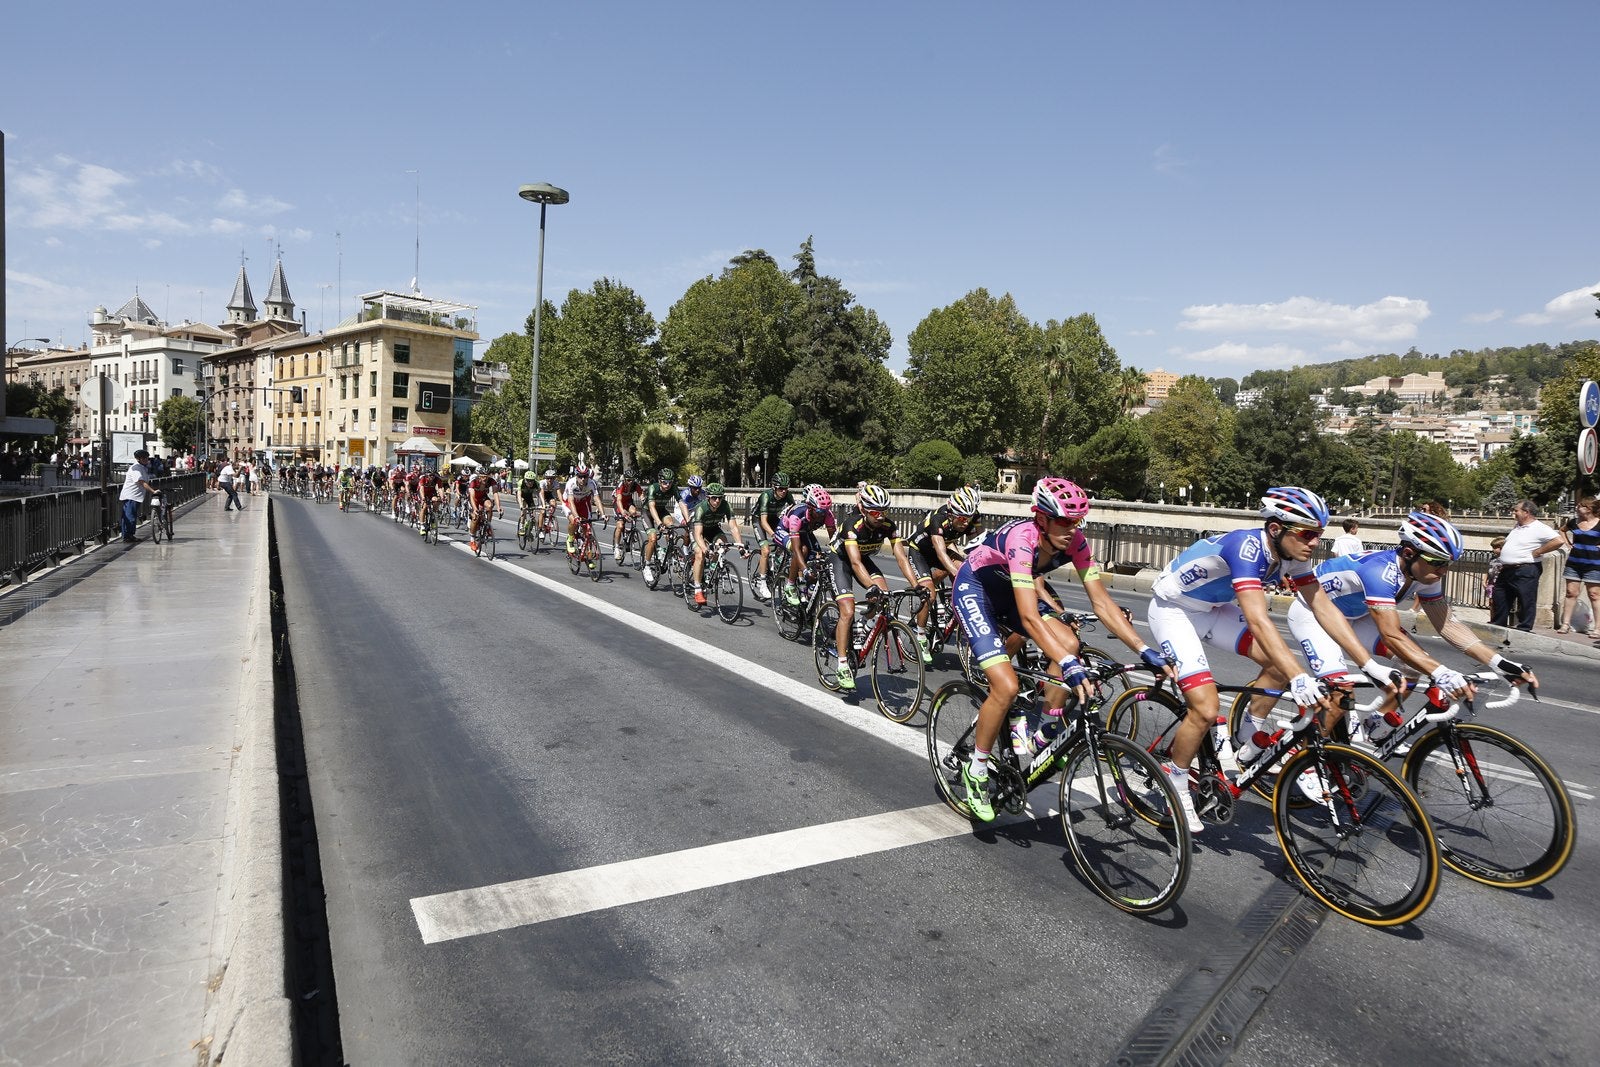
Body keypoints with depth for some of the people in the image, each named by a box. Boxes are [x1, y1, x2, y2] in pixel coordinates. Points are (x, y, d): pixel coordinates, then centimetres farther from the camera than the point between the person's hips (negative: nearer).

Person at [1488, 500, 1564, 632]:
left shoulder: (1539, 529, -12)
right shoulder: (1517, 527, 16)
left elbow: (1559, 541, -24)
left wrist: (1537, 552, -18)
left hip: (1525, 572, -9)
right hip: (1507, 571, 9)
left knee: (1526, 603, 0)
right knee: (1500, 600, 15)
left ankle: (1524, 629, 7)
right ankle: (1497, 626, 24)